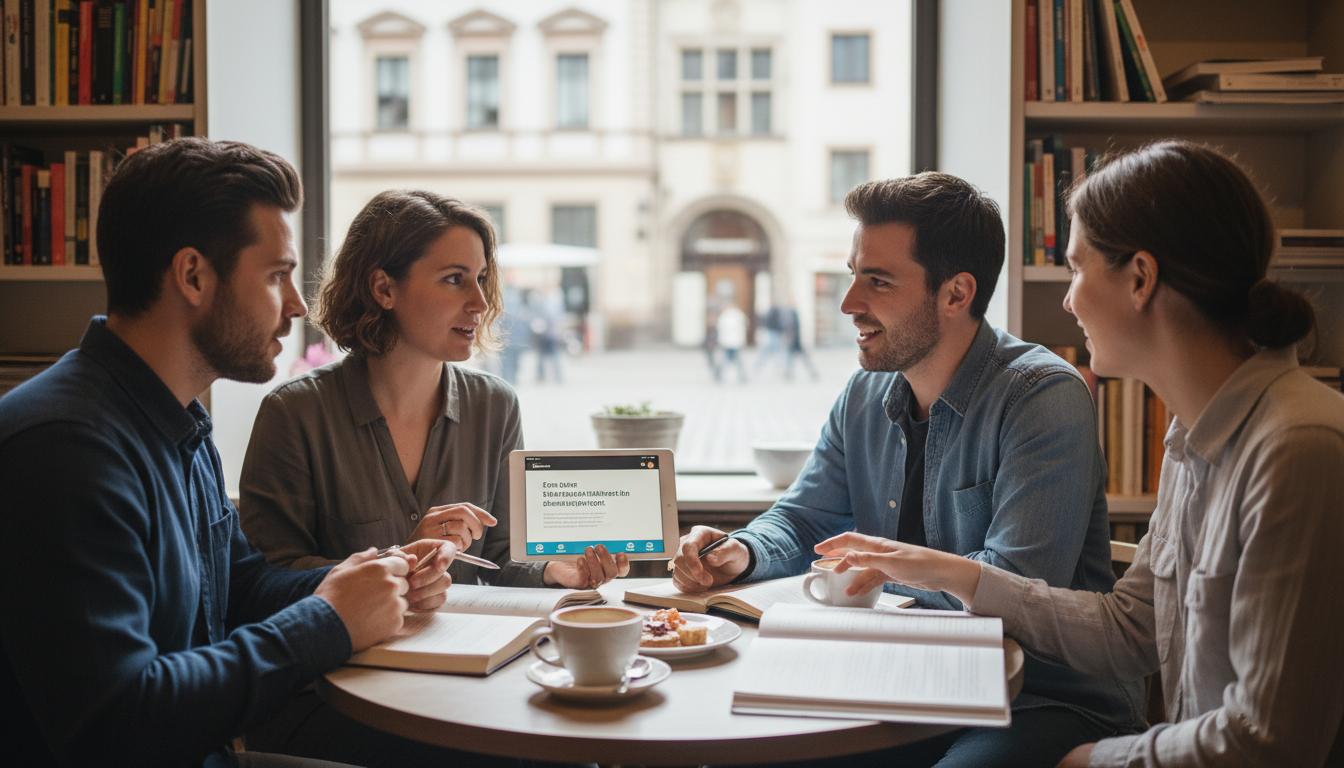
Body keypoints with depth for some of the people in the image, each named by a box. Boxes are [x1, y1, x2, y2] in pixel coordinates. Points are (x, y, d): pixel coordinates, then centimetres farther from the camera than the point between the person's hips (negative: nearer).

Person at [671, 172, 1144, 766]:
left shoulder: (1045, 398, -16)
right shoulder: (864, 396, 6)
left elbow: (1017, 588, -24)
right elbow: (801, 519, 14)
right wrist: (742, 552, -9)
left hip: (1048, 698, -5)